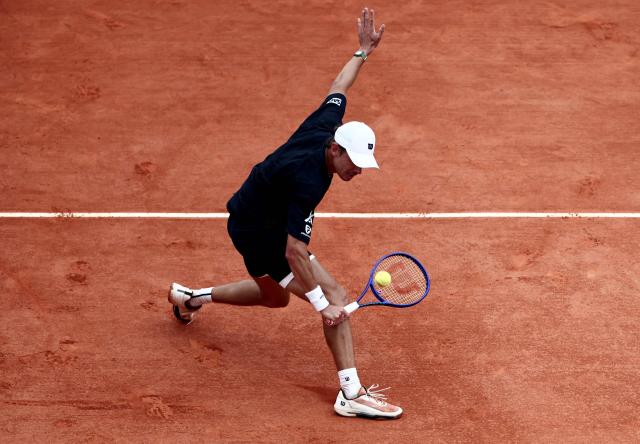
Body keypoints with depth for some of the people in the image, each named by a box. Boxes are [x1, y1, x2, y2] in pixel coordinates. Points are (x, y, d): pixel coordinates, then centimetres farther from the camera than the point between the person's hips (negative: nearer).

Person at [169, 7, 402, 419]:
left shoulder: (324, 125, -14)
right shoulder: (307, 182, -37)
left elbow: (337, 90, 8)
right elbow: (294, 253, -36)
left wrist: (363, 52, 15)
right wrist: (322, 303, -32)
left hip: (254, 219, 10)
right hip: (258, 233, -10)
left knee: (275, 296, 32)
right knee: (336, 297, -16)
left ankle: (190, 296, 46)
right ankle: (352, 393, -17)